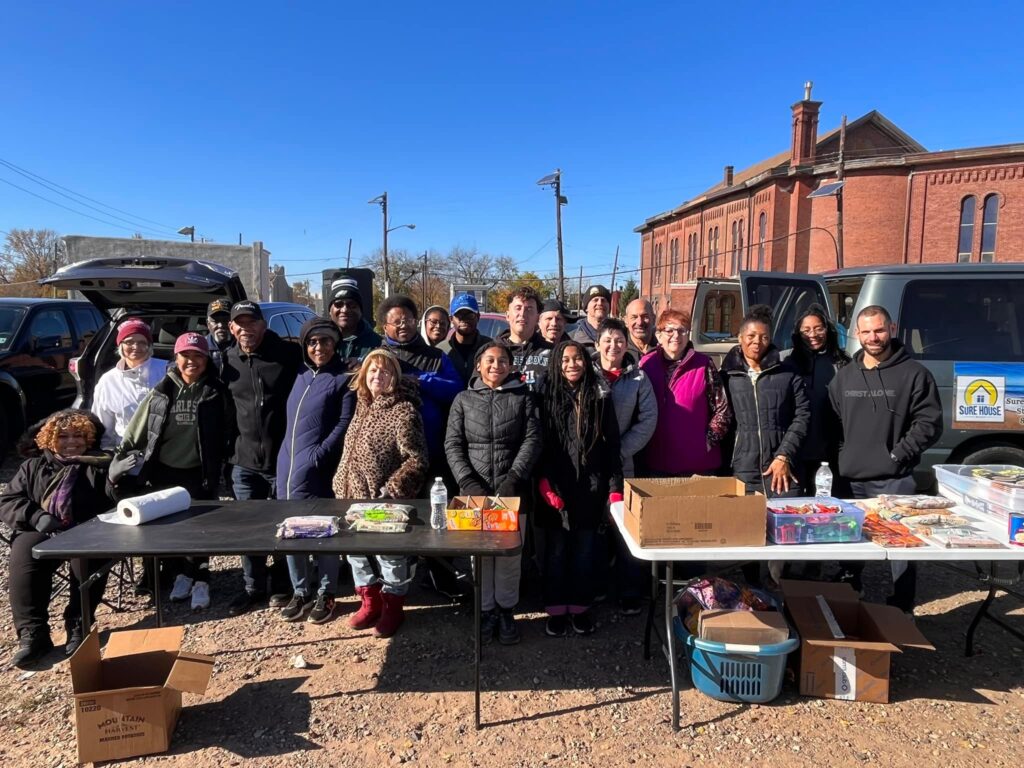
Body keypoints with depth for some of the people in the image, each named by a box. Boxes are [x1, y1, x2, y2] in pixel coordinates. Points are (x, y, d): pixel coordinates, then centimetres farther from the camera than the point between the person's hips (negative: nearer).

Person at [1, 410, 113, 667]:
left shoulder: (99, 466, 18)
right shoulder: (34, 467, 23)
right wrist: (36, 517, -8)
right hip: (40, 531, 2)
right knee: (23, 558, -30)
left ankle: (79, 627, -26)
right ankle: (32, 633, -27)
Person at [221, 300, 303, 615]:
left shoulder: (290, 354, -9)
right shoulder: (228, 361, 6)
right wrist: (231, 447, 12)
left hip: (283, 459, -4)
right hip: (245, 462, 4)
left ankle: (282, 586, 27)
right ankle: (253, 587, 30)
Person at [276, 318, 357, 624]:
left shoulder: (343, 379, -3)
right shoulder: (302, 377, 16)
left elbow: (344, 424, -11)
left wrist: (318, 455, -18)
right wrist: (288, 457, 12)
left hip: (318, 471, -6)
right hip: (287, 467, 6)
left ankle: (326, 594, 17)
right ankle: (300, 591, 25)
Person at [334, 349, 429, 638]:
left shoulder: (403, 411, -14)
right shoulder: (363, 406, 9)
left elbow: (416, 460, -17)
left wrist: (390, 492, -22)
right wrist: (341, 486, 13)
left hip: (385, 502, -7)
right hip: (354, 497, 8)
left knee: (388, 553, 6)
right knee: (356, 549, 16)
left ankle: (393, 608, 25)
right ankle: (370, 603, 33)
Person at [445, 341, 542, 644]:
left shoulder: (522, 398, 7)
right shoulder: (464, 399, 9)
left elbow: (532, 440, -2)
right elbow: (453, 444, 3)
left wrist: (514, 479, -14)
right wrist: (468, 482, -10)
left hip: (512, 491, 0)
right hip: (474, 490, 1)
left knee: (510, 553, 4)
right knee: (479, 552, 5)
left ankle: (506, 610, 21)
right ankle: (486, 610, 20)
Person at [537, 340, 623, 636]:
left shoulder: (600, 398, 3)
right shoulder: (546, 397, 1)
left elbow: (612, 445, 2)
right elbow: (538, 444, 0)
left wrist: (615, 487, -4)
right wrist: (545, 484, -10)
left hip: (591, 489, 1)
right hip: (556, 489, -1)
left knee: (585, 550, 9)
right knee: (556, 549, 6)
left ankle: (580, 607, 23)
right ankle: (556, 609, 18)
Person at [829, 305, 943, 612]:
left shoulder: (914, 373, -2)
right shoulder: (844, 376, 10)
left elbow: (930, 423, -5)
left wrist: (898, 454, -11)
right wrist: (840, 457, 2)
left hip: (894, 480, -4)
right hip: (851, 479, 4)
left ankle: (902, 612, 16)